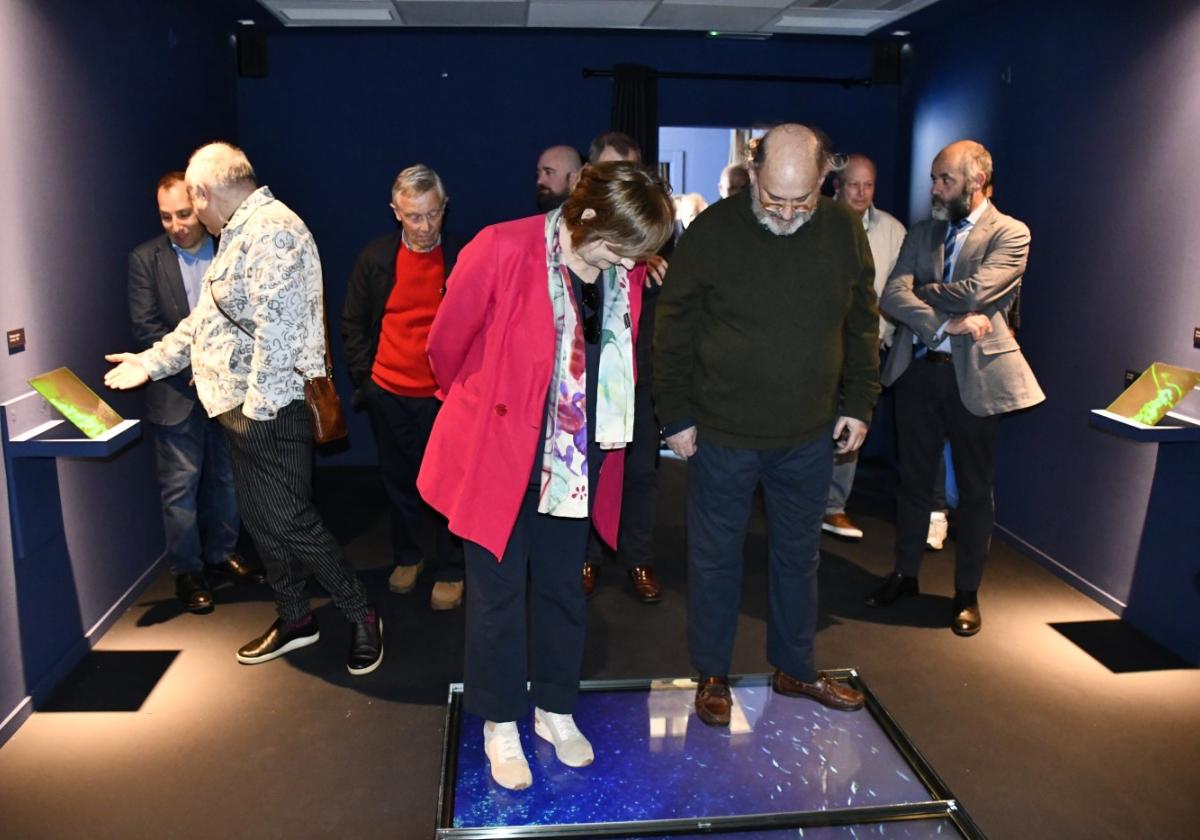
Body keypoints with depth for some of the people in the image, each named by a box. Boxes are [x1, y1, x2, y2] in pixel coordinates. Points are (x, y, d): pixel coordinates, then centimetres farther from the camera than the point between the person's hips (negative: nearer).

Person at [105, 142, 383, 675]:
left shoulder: (273, 231, -16)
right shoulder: (241, 234, 18)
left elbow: (276, 327, -25)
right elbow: (207, 321, 23)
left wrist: (257, 406, -22)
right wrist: (153, 362, 20)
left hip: (270, 410, -10)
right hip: (242, 409, 10)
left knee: (289, 522, -5)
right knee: (261, 520, 15)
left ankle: (362, 618, 11)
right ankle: (294, 619, 30)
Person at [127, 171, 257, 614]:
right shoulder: (145, 259, -1)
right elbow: (146, 327, -7)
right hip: (178, 392, -2)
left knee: (228, 479, 13)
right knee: (180, 486, 3)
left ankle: (221, 556, 30)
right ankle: (187, 572, 18)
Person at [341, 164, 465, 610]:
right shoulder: (375, 258, 0)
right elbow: (353, 323, 7)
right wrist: (364, 377, 1)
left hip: (444, 395, -2)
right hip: (388, 394, 3)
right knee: (398, 482, 16)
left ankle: (450, 572, 20)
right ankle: (406, 558, 35)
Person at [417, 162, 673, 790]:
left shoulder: (624, 273, -4)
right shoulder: (501, 250, -21)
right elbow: (446, 344, -6)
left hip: (577, 459, 5)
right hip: (499, 454, -4)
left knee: (563, 587, 16)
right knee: (499, 590, 9)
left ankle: (554, 709, 37)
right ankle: (500, 724, 29)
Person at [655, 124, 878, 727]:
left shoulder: (844, 231, -1)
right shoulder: (712, 232, -12)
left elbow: (862, 325, 10)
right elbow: (673, 331, -5)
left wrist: (858, 404, 6)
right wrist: (676, 415, -6)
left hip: (809, 436, 3)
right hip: (722, 434, -3)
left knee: (798, 556, 17)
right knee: (715, 558, 9)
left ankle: (794, 667, 37)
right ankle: (712, 675, 29)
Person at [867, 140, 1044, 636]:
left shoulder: (1010, 234, -3)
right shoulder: (922, 233, 10)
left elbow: (975, 291, -20)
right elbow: (891, 297, -5)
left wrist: (921, 292, -6)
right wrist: (945, 324, -18)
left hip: (973, 374, -4)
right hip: (917, 370, 4)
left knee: (974, 488, 8)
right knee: (913, 479, 13)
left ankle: (967, 592, 23)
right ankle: (905, 574, 29)